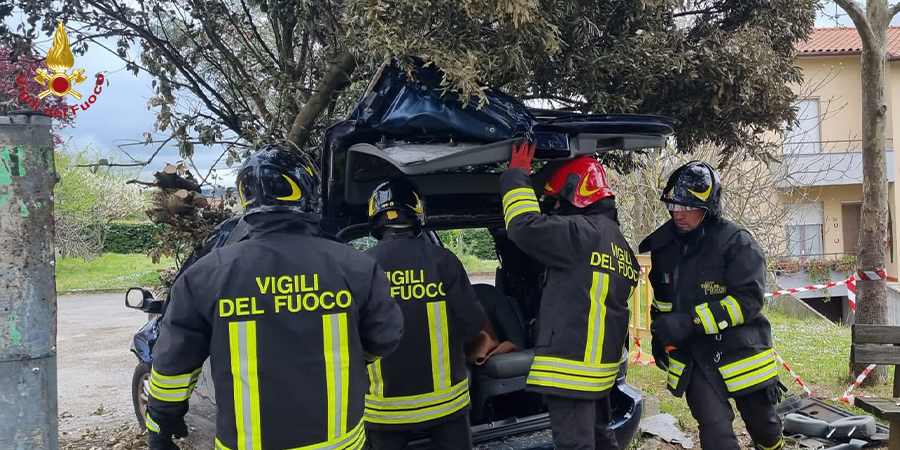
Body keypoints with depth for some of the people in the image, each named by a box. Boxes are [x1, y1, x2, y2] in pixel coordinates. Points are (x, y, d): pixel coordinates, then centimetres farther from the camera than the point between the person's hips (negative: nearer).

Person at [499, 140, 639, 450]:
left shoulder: (584, 232, -16)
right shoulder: (617, 240, 16)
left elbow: (526, 226, -20)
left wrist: (516, 175, -9)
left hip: (572, 365, -10)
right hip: (599, 363, 10)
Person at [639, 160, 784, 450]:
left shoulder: (737, 243, -17)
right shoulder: (663, 245, 0)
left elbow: (748, 300, -24)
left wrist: (690, 322, -31)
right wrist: (659, 335, 14)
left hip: (739, 354, -3)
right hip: (692, 359, 3)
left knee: (763, 426, 18)